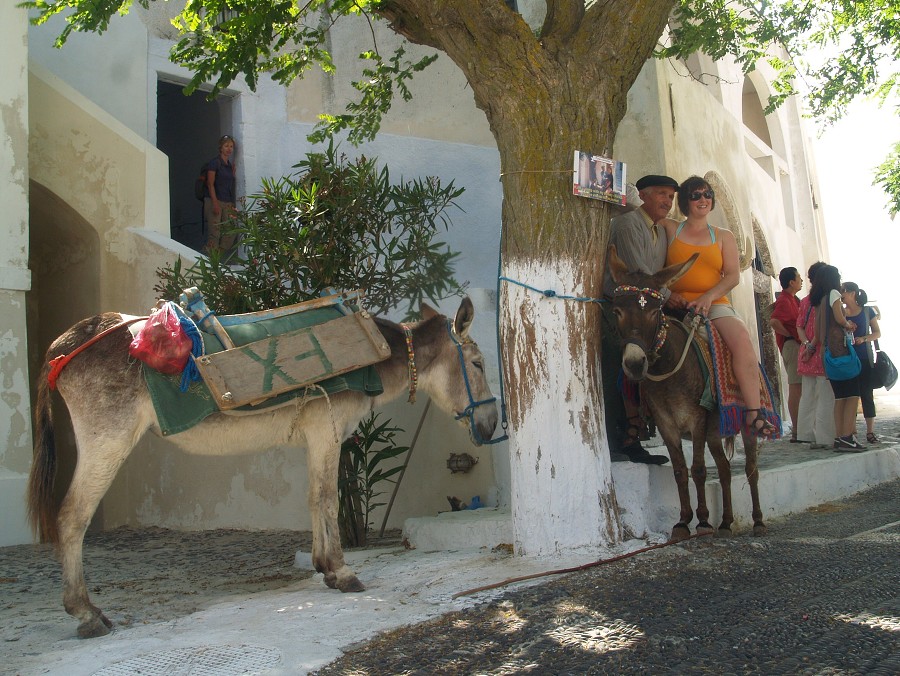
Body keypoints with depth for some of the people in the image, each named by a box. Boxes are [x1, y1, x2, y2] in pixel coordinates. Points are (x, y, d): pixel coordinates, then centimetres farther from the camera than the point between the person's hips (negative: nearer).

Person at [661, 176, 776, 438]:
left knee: (741, 337, -29)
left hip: (715, 304, 1)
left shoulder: (724, 237, 17)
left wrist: (708, 297, -10)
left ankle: (753, 412, -32)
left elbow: (733, 276, 8)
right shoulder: (670, 229, 15)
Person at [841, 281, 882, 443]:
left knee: (866, 394, 0)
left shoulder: (867, 311, 3)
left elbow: (877, 333, 3)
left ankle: (870, 431, 4)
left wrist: (863, 338, -15)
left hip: (864, 359, -2)